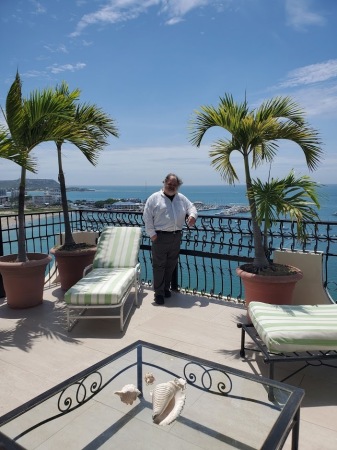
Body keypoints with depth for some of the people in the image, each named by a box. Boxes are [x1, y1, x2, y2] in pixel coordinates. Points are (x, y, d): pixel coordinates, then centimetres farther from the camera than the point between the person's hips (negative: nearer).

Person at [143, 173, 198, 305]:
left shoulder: (182, 198, 12)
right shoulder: (154, 198, -2)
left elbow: (191, 207, 13)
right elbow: (147, 217, -5)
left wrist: (192, 216, -11)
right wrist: (152, 234, -10)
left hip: (176, 236, 5)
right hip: (160, 236, -5)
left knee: (171, 265, 14)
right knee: (159, 265, -1)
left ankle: (166, 288, 30)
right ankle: (159, 292, 8)